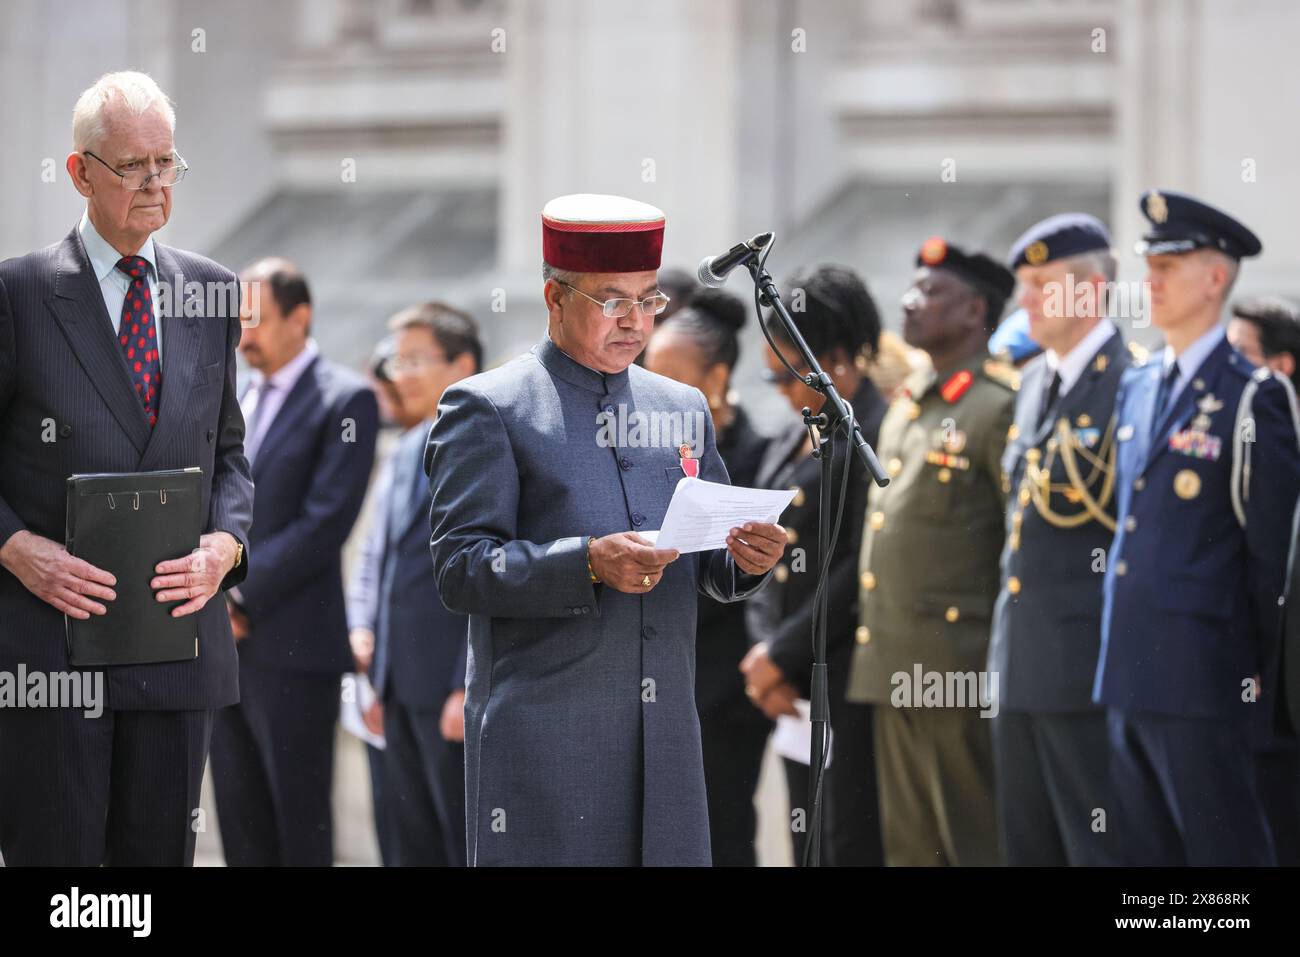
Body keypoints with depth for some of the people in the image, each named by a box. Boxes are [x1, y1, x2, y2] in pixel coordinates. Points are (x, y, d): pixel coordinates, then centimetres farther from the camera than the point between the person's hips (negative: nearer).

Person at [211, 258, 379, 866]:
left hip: (293, 649, -7)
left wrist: (241, 597, -15)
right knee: (241, 825, 8)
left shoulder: (344, 400, -6)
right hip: (226, 646, 7)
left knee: (300, 829, -2)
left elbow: (326, 521, -14)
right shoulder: (235, 399, 16)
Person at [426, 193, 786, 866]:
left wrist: (747, 559, -5)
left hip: (667, 734, 5)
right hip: (542, 736, -5)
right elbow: (460, 570, -10)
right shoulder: (487, 409, -1)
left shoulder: (683, 408, 17)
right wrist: (588, 563, -23)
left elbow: (712, 572, 19)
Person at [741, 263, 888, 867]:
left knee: (851, 843, -8)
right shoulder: (789, 443, 17)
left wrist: (785, 653, -11)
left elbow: (861, 567, -16)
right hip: (793, 683, 8)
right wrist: (763, 649, 2)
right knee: (807, 842, 8)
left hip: (850, 672, -8)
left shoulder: (878, 432, -11)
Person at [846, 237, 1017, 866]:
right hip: (893, 672, 9)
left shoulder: (1001, 408, -10)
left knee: (976, 844, -3)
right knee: (910, 848, 10)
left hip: (963, 674, -9)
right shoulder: (904, 408, 18)